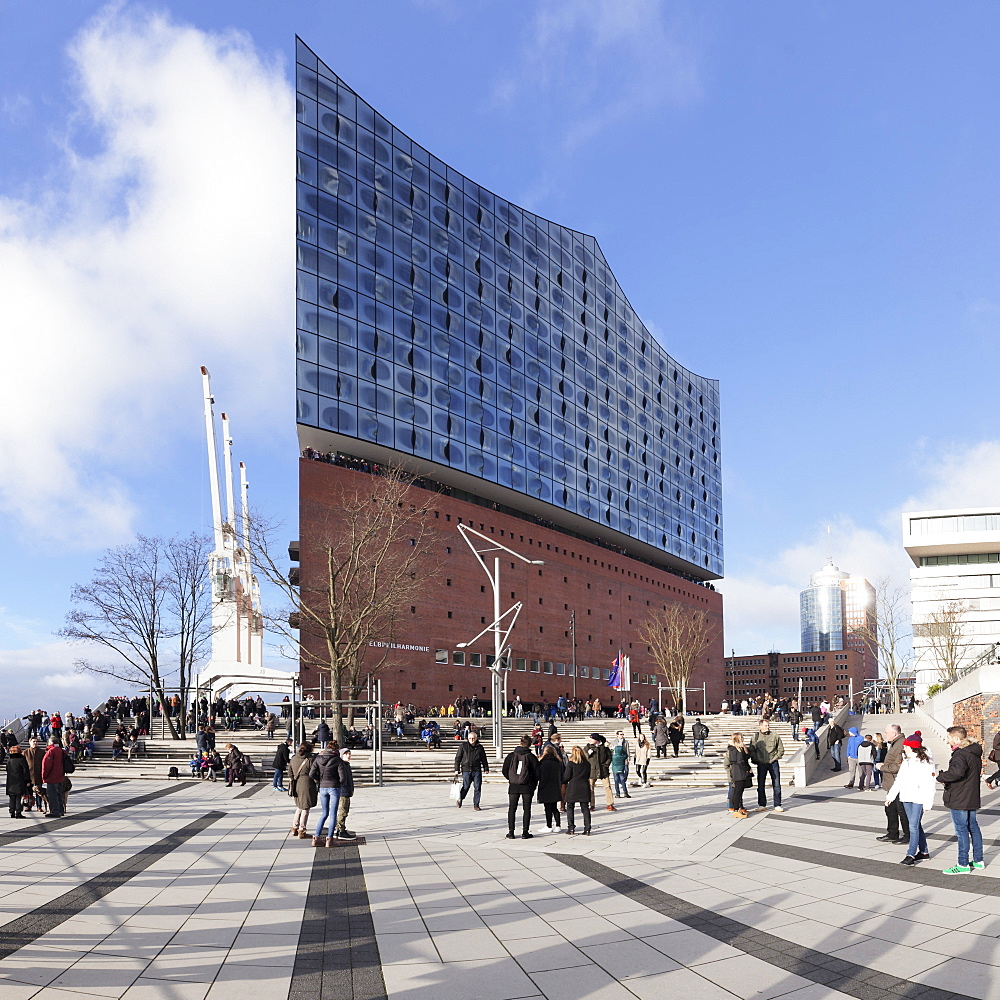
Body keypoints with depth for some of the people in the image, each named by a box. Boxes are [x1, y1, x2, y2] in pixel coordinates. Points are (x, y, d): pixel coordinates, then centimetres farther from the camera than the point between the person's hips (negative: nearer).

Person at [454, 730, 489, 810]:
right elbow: (458, 758, 4)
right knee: (466, 787, 1)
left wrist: (486, 769, 13)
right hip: (466, 770, -2)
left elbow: (484, 759, 16)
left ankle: (476, 804, 8)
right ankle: (460, 799, 28)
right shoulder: (463, 746, 2)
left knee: (477, 787, -1)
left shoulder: (480, 747, 7)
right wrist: (457, 769, 0)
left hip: (477, 771, 2)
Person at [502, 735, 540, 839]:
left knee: (512, 809, 9)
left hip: (513, 786, 2)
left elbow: (505, 771, 2)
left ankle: (511, 832, 8)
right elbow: (537, 773, -4)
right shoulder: (531, 757, -7)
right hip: (527, 787, -2)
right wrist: (534, 785, 11)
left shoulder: (511, 755, -1)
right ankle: (525, 832, 4)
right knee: (526, 809, 6)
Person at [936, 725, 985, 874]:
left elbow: (957, 771, -40)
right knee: (973, 827, 18)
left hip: (959, 800, -10)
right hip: (972, 798, 10)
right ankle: (978, 860, 28)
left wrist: (941, 776, -23)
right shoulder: (975, 753, 10)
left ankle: (963, 865, -1)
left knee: (961, 830, -5)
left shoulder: (960, 754, -21)